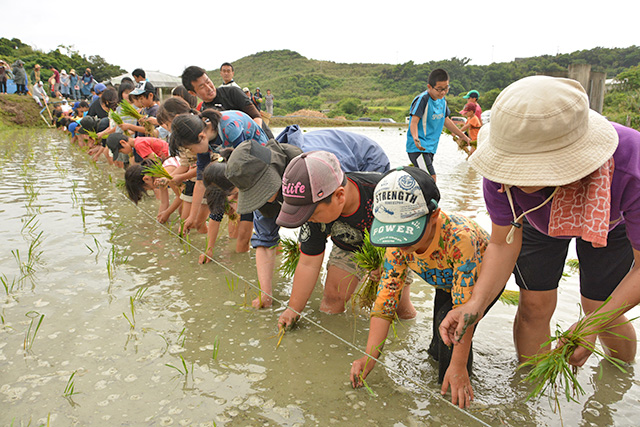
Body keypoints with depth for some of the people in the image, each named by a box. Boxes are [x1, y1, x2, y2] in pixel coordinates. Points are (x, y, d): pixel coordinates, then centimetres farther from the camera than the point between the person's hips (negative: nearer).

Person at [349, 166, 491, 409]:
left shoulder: (460, 239, -46)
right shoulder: (398, 244, -28)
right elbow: (386, 297, -23)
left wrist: (458, 366, -38)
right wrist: (370, 355, -29)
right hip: (446, 282, 5)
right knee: (439, 350, 5)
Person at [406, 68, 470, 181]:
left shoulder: (442, 100, 12)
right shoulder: (422, 99, -13)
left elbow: (446, 120, 25)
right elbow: (414, 122, -20)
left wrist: (463, 136, 33)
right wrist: (416, 138, -40)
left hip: (430, 147, 8)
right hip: (418, 147, -8)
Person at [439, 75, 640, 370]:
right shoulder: (504, 172, -39)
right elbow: (503, 244, -24)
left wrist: (594, 324, -43)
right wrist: (476, 302, -40)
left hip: (612, 223, -1)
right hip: (537, 221, 1)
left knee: (600, 313, 5)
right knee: (533, 307, 1)